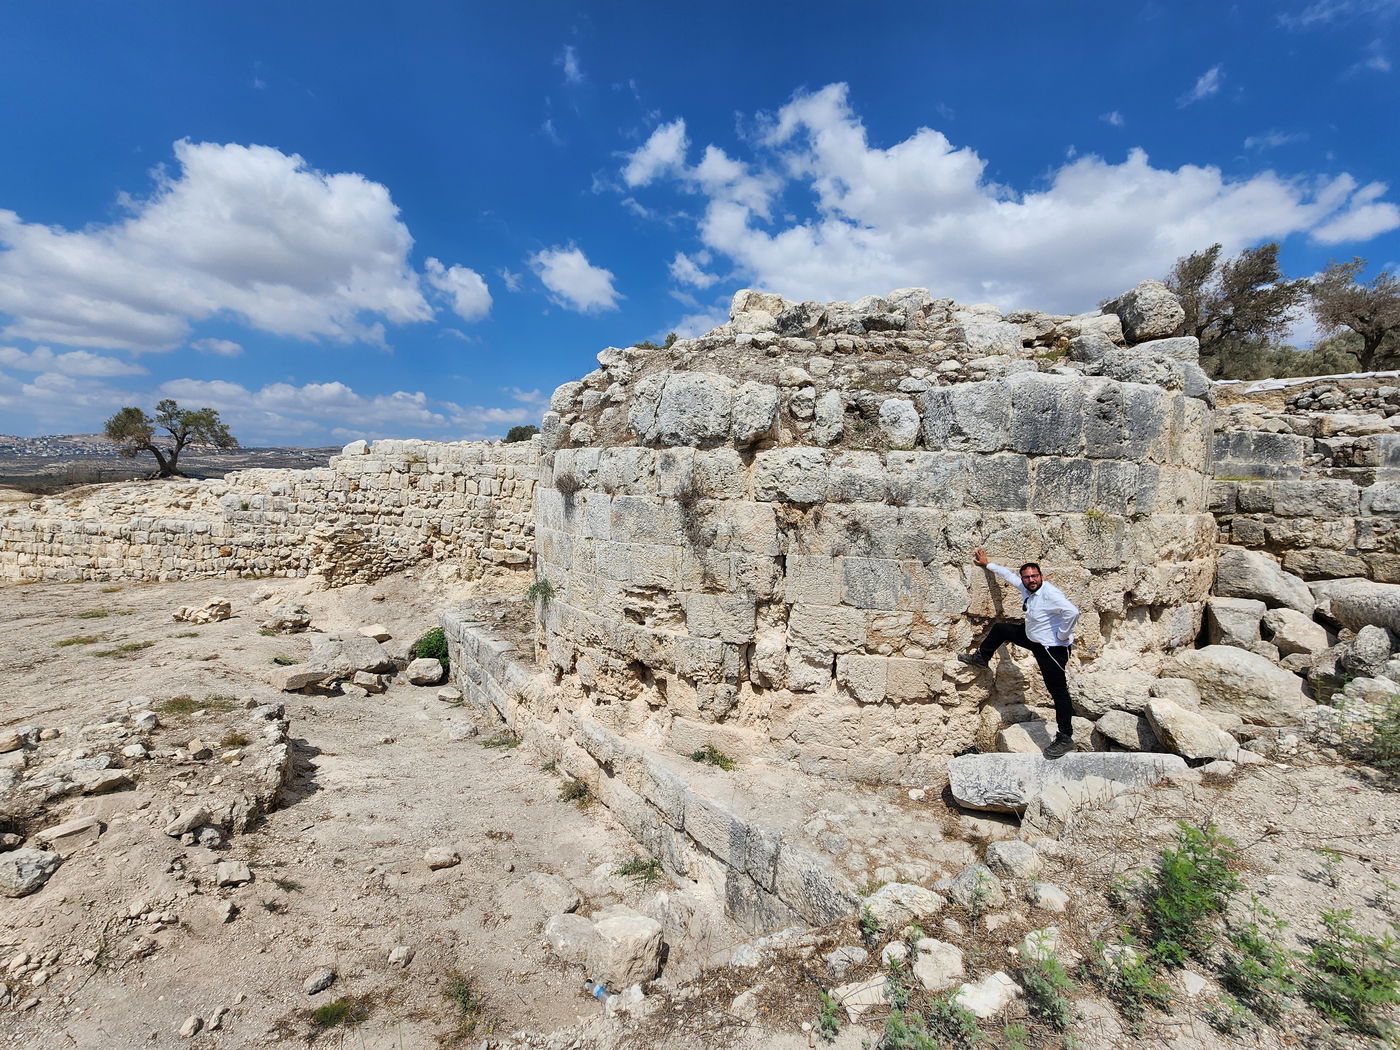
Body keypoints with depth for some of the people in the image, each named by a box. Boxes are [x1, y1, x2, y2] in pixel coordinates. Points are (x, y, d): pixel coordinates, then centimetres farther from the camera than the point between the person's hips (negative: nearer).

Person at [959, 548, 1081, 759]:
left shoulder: (1050, 593, -26)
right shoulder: (1025, 587, 0)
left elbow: (1072, 612, -38)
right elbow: (1008, 574, 17)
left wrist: (1062, 635, -25)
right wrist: (987, 564, 28)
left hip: (1052, 648, -9)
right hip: (1033, 638, 9)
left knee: (1058, 691, -4)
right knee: (1000, 629, 19)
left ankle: (1065, 739, 1)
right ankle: (981, 658, 39)